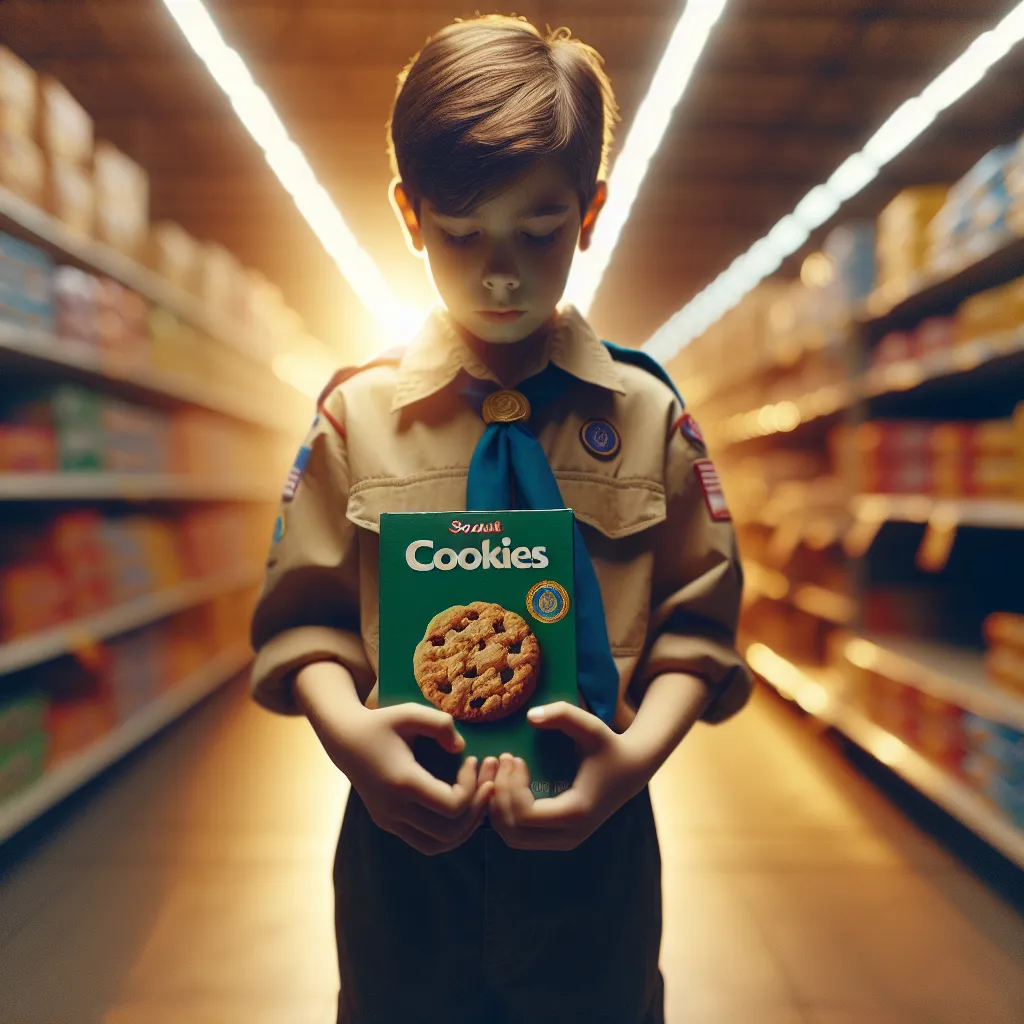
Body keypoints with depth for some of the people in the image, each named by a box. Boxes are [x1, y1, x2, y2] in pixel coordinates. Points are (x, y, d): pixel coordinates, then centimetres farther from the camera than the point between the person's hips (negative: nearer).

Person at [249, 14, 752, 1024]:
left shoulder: (646, 414, -5)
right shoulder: (358, 412, -5)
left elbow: (697, 618, -1)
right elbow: (305, 616, -1)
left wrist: (637, 752, -17)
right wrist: (347, 731, -19)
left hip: (594, 838, 1)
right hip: (405, 835, 1)